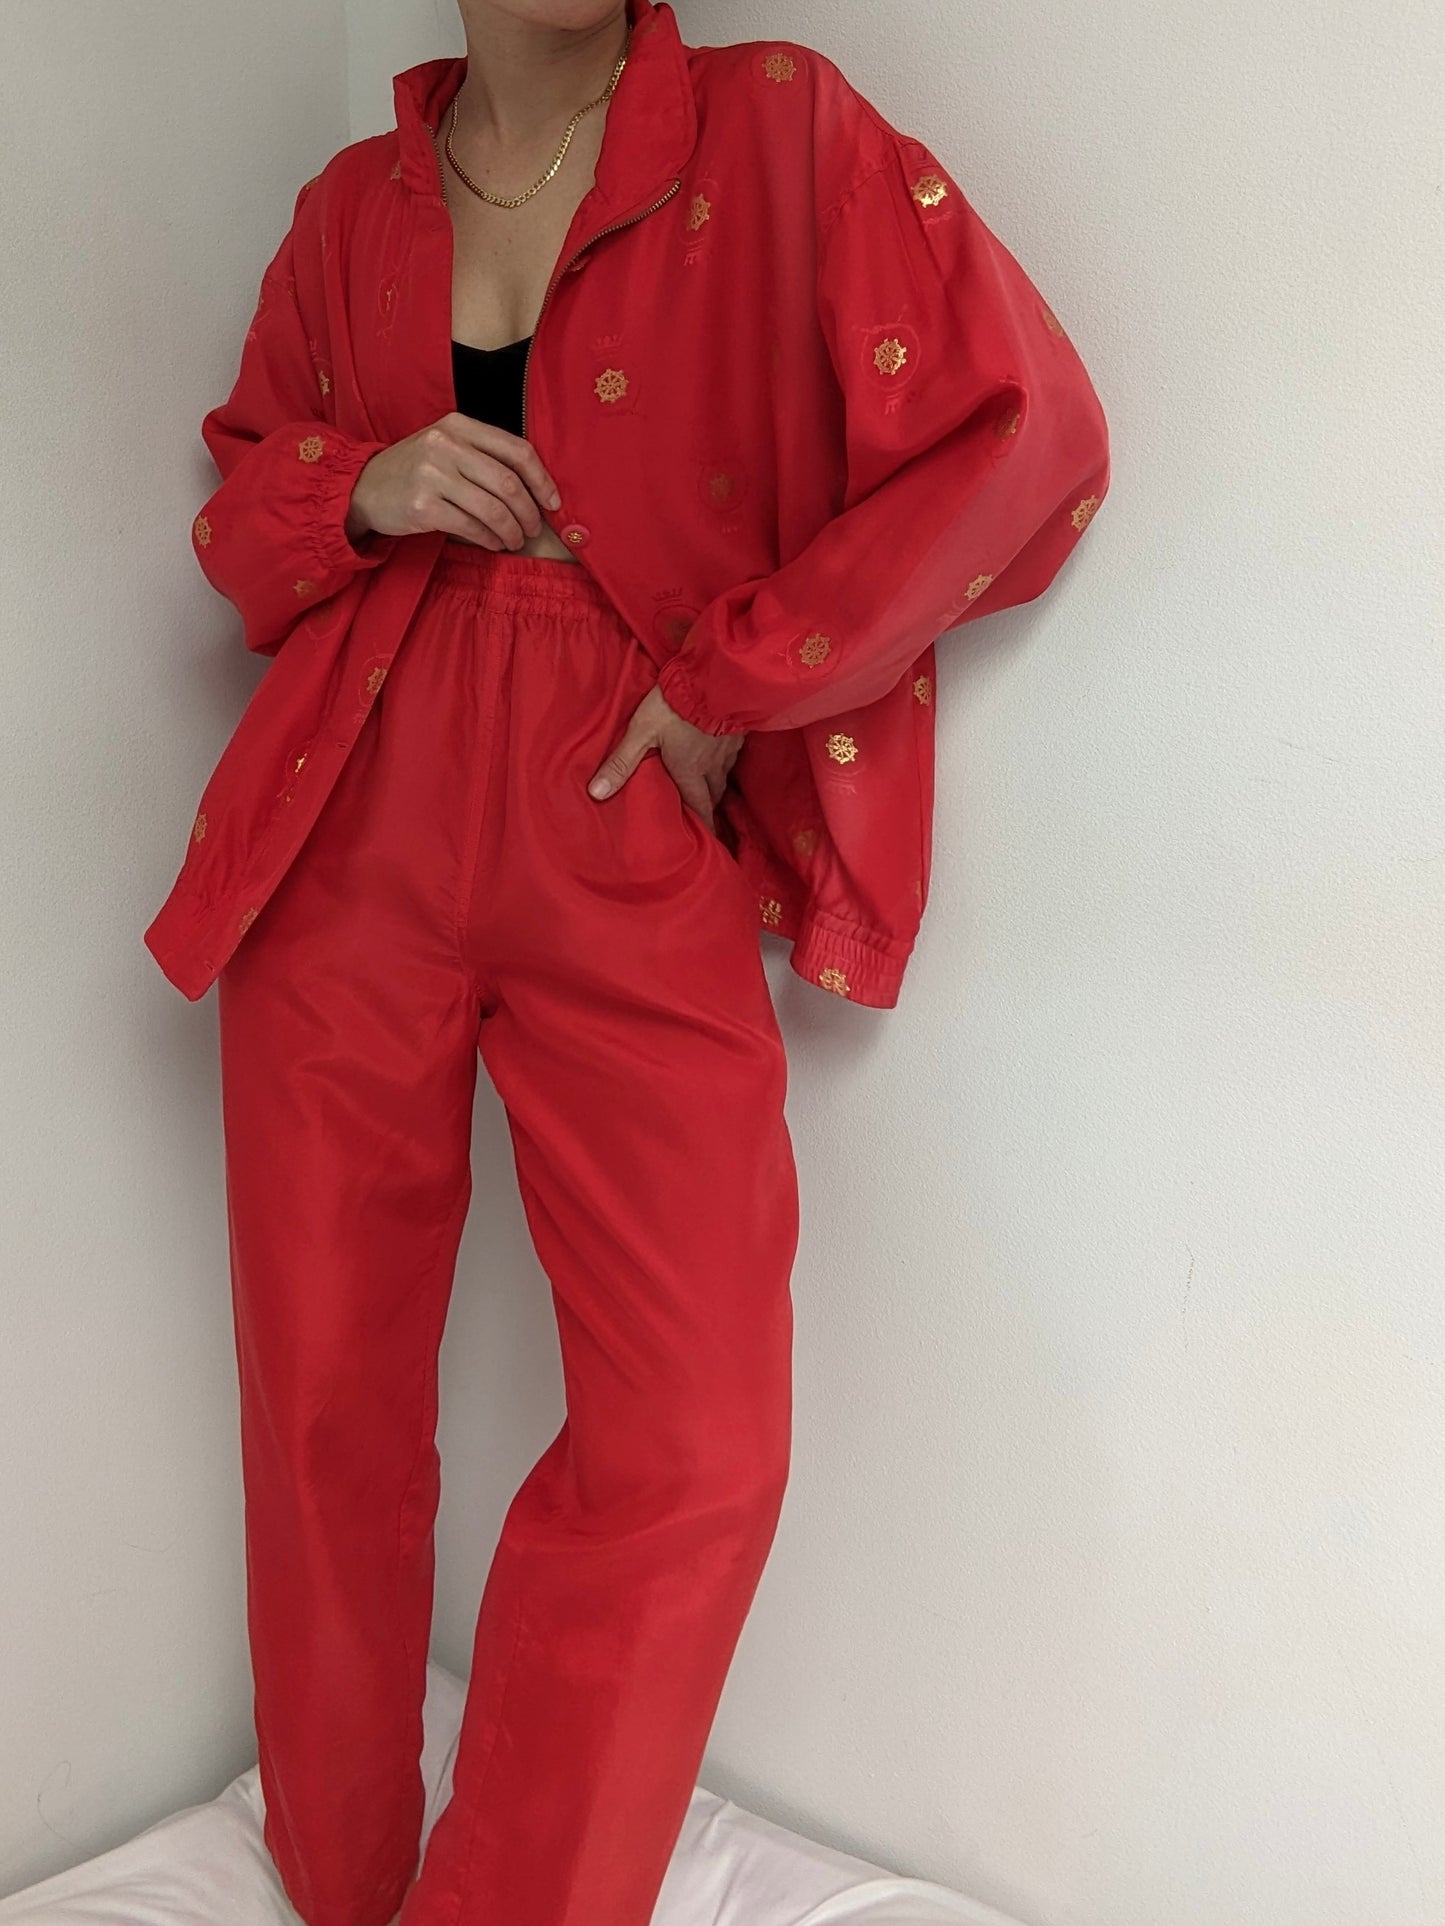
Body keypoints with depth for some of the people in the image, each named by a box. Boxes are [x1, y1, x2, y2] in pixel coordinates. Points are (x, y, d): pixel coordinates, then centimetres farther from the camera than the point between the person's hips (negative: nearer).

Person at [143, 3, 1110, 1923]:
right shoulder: (351, 207, 12)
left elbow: (1027, 436, -6)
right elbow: (237, 498, 22)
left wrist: (722, 679, -6)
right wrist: (361, 488, -3)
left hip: (634, 866, -2)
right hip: (353, 851, 3)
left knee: (697, 1455, -10)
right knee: (324, 1413, 9)